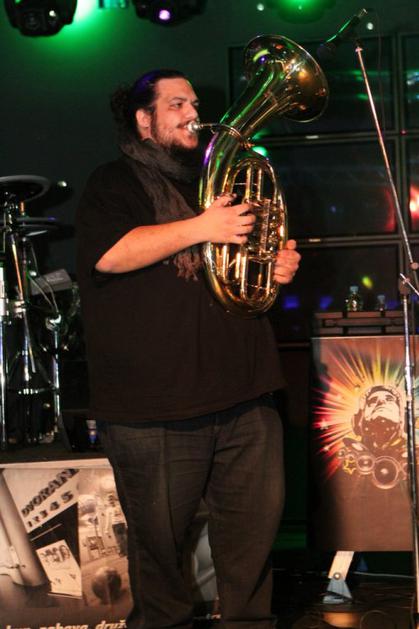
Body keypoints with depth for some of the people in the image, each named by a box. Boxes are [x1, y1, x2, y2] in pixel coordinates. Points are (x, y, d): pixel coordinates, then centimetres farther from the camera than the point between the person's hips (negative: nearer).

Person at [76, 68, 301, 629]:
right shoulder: (115, 185, 1)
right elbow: (109, 254, -18)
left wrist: (280, 266, 8)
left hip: (243, 393, 6)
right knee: (160, 537, 3)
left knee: (258, 520, 7)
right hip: (158, 405, -6)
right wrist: (199, 228, -21)